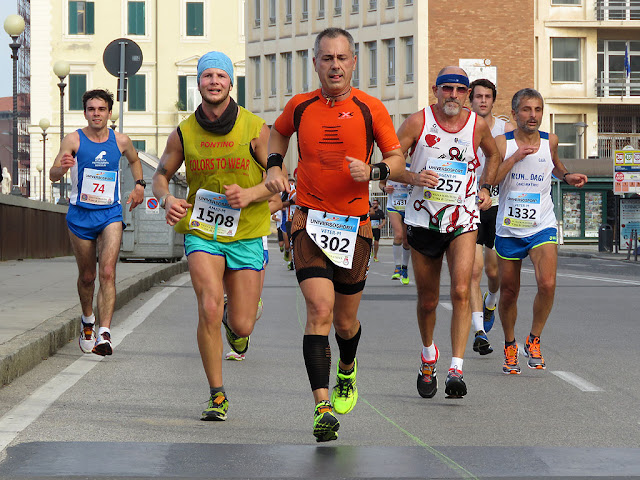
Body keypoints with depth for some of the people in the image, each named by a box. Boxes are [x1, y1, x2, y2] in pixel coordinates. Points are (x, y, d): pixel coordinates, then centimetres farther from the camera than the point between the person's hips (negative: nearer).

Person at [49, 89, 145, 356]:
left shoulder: (121, 141, 3)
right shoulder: (74, 140, -5)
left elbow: (134, 160, 27)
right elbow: (53, 176, -14)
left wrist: (139, 185, 11)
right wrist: (62, 168, -37)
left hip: (110, 214, 0)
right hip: (80, 215, 0)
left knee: (107, 273, -16)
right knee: (87, 276, 12)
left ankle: (104, 333, -24)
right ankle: (87, 321, 39)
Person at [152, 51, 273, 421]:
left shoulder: (255, 128, -6)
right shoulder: (184, 133, -1)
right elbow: (162, 175, 12)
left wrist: (248, 196, -22)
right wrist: (167, 200, -11)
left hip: (246, 233, 0)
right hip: (202, 231, 0)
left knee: (240, 326, 0)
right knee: (209, 308, -20)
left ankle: (241, 317, 41)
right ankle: (217, 395, -6)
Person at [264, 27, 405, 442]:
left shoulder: (371, 109, -2)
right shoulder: (300, 107, 2)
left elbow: (397, 158, 5)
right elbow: (279, 132, 25)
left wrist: (372, 171, -15)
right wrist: (274, 166, 8)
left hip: (354, 222, 1)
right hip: (310, 220, 0)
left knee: (345, 321, 11)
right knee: (320, 310, -18)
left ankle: (347, 370, 46)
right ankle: (322, 407, -23)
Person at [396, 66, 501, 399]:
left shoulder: (478, 126, 0)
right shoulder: (418, 122, -7)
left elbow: (493, 154, 23)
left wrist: (485, 188, 10)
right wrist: (414, 177, -24)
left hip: (462, 219, 0)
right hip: (423, 219, 0)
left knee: (461, 292, -19)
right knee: (427, 300, 10)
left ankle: (456, 370, -19)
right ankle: (428, 355, 38)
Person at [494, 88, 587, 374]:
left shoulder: (550, 141, 1)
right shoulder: (503, 143, -6)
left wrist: (566, 176, 5)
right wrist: (515, 158, -25)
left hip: (542, 227, 1)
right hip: (508, 229, 0)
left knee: (547, 284, -19)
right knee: (509, 292, 8)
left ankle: (534, 339, 2)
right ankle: (510, 345, 31)